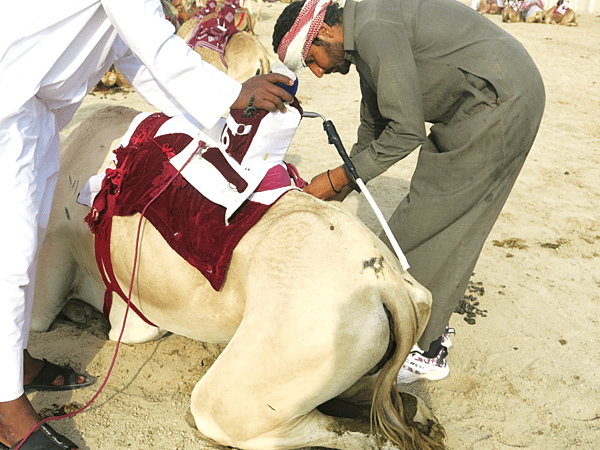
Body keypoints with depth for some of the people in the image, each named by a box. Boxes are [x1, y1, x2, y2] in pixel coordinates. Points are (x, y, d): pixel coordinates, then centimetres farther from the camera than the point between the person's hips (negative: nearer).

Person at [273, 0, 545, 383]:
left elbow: (406, 131, -21)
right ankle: (431, 326, 25)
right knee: (448, 223, 13)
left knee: (425, 226, -6)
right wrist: (339, 192, 16)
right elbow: (374, 129, 21)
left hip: (501, 103, -10)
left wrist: (335, 179, -13)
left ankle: (423, 352, 5)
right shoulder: (364, 38, 13)